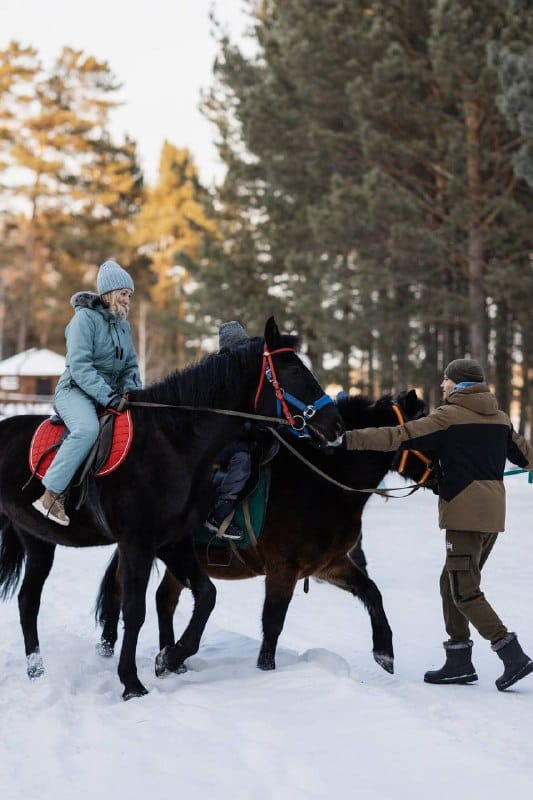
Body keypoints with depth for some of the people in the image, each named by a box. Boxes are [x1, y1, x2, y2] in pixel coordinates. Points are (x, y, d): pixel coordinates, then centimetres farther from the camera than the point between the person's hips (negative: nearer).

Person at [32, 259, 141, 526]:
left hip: (109, 393, 8)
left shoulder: (124, 325, 14)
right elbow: (79, 366, -19)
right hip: (76, 391, -8)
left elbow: (130, 367, 19)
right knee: (87, 429, -35)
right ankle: (51, 496, -33)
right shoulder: (85, 317, -10)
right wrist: (108, 397, -26)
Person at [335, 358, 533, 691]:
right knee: (453, 583, 16)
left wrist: (350, 439, -13)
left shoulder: (449, 416, -7)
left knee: (465, 591, -5)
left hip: (465, 513, -8)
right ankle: (459, 661, 16)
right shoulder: (500, 418, 14)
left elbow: (400, 436, -14)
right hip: (493, 513, 8)